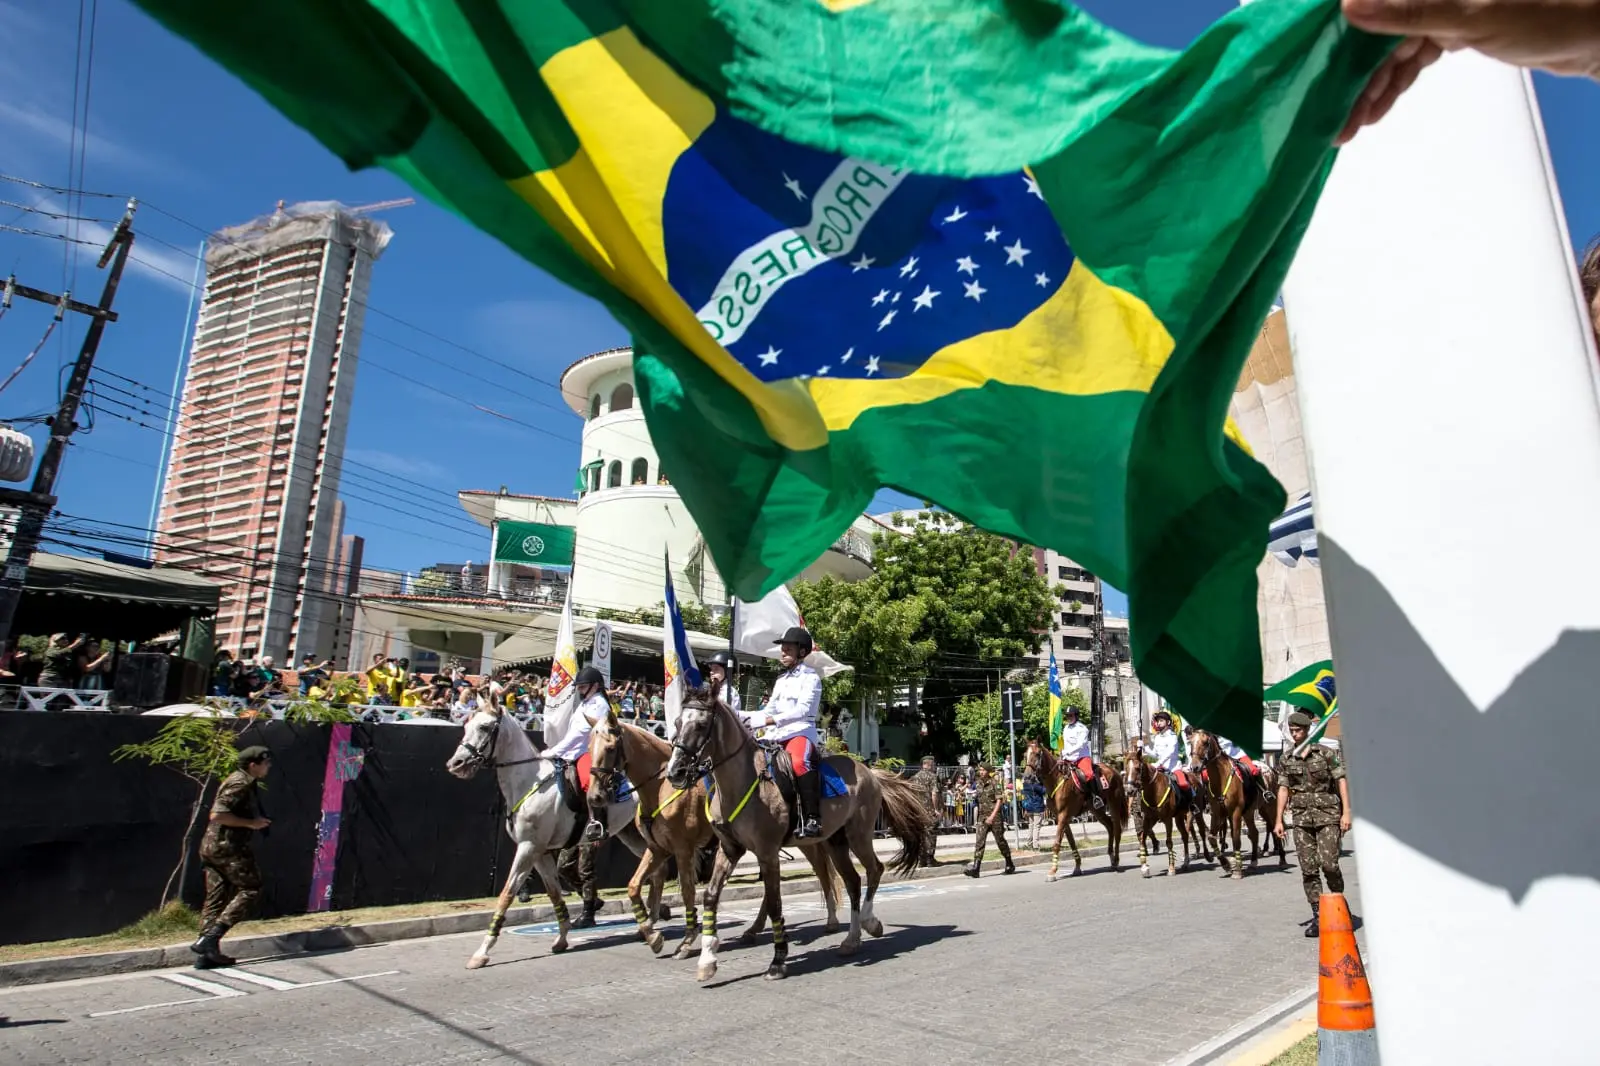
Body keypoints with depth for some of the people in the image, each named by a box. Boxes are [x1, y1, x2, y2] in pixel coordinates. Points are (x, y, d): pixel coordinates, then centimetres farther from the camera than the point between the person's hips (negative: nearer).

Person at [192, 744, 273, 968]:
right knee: (250, 889, -5)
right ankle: (211, 937, -11)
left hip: (213, 846, 10)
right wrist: (250, 823, -16)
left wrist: (256, 821, 15)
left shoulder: (243, 782, 18)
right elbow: (218, 814, -21)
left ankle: (207, 953, 11)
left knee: (216, 898, 10)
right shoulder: (240, 783, -13)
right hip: (227, 846, -10)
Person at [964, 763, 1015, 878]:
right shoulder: (979, 783, 9)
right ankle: (975, 868, -13)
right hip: (982, 817, 5)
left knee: (1000, 841, 7)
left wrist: (992, 816, -21)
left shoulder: (995, 783, -8)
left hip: (995, 816, -5)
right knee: (979, 841, -7)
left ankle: (1010, 865, 26)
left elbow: (999, 801, -13)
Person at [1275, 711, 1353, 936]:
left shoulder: (1324, 753, -3)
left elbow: (1341, 781, -2)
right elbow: (1283, 788, 10)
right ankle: (1317, 916, 10)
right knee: (1308, 869, 2)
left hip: (1327, 814, -3)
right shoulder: (1287, 758, 7)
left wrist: (1346, 813, -9)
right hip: (1302, 817, 3)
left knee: (1328, 863, -12)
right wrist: (1279, 820, 8)